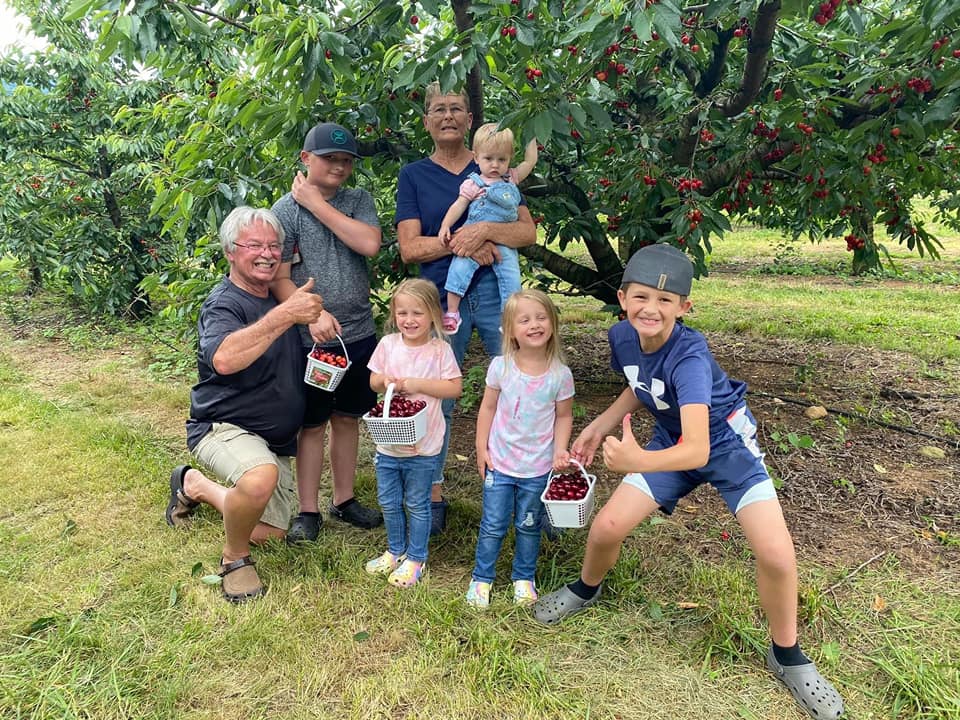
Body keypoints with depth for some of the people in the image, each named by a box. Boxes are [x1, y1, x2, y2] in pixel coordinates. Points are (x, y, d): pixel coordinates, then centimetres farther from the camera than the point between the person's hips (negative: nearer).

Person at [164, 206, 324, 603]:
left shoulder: (281, 297, 6)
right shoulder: (224, 305, -19)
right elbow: (224, 359, -42)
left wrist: (316, 316, 3)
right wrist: (285, 314, -46)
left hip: (275, 439, 8)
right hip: (224, 427, -8)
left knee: (267, 533, 13)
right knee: (262, 477, -40)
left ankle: (194, 484, 35)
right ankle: (233, 558, -9)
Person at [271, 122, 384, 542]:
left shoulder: (358, 201, 6)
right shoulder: (286, 210, -3)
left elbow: (369, 244, -14)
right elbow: (280, 279, -9)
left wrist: (318, 205, -12)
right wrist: (313, 314, -25)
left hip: (358, 334, 4)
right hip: (311, 338, -3)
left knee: (348, 418, 14)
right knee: (312, 425, 6)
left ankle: (344, 500, 29)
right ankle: (308, 511, 19)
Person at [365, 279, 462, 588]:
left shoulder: (440, 350, -11)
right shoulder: (388, 344, -1)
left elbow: (455, 388, -12)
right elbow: (373, 381, 8)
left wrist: (419, 384, -21)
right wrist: (385, 381, -14)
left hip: (423, 446, -4)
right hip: (388, 443, 4)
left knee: (417, 504, 11)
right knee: (388, 502, 18)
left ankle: (415, 559, 29)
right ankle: (395, 551, 40)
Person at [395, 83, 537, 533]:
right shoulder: (413, 176, 9)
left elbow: (528, 231, 2)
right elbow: (409, 247, -1)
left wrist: (485, 230, -16)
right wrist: (461, 243, -14)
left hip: (496, 291, 1)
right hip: (442, 297, 0)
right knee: (436, 399, 6)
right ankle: (433, 496, 20)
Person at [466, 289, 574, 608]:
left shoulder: (560, 374, -12)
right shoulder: (501, 366, -11)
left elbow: (564, 416, 0)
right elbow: (488, 407, 0)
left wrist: (560, 451, -11)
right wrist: (481, 447, 0)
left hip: (538, 467, 0)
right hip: (500, 463, 0)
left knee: (529, 526, 17)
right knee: (492, 526, 11)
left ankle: (524, 578, 38)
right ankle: (481, 578, 32)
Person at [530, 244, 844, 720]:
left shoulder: (689, 356, -36)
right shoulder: (622, 337, -16)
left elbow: (697, 449, -45)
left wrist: (638, 461, -60)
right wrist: (600, 425, -1)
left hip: (724, 442, -4)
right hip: (671, 440, 5)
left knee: (776, 554, -19)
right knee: (606, 527, -5)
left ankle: (788, 658, 10)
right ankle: (586, 590, 30)